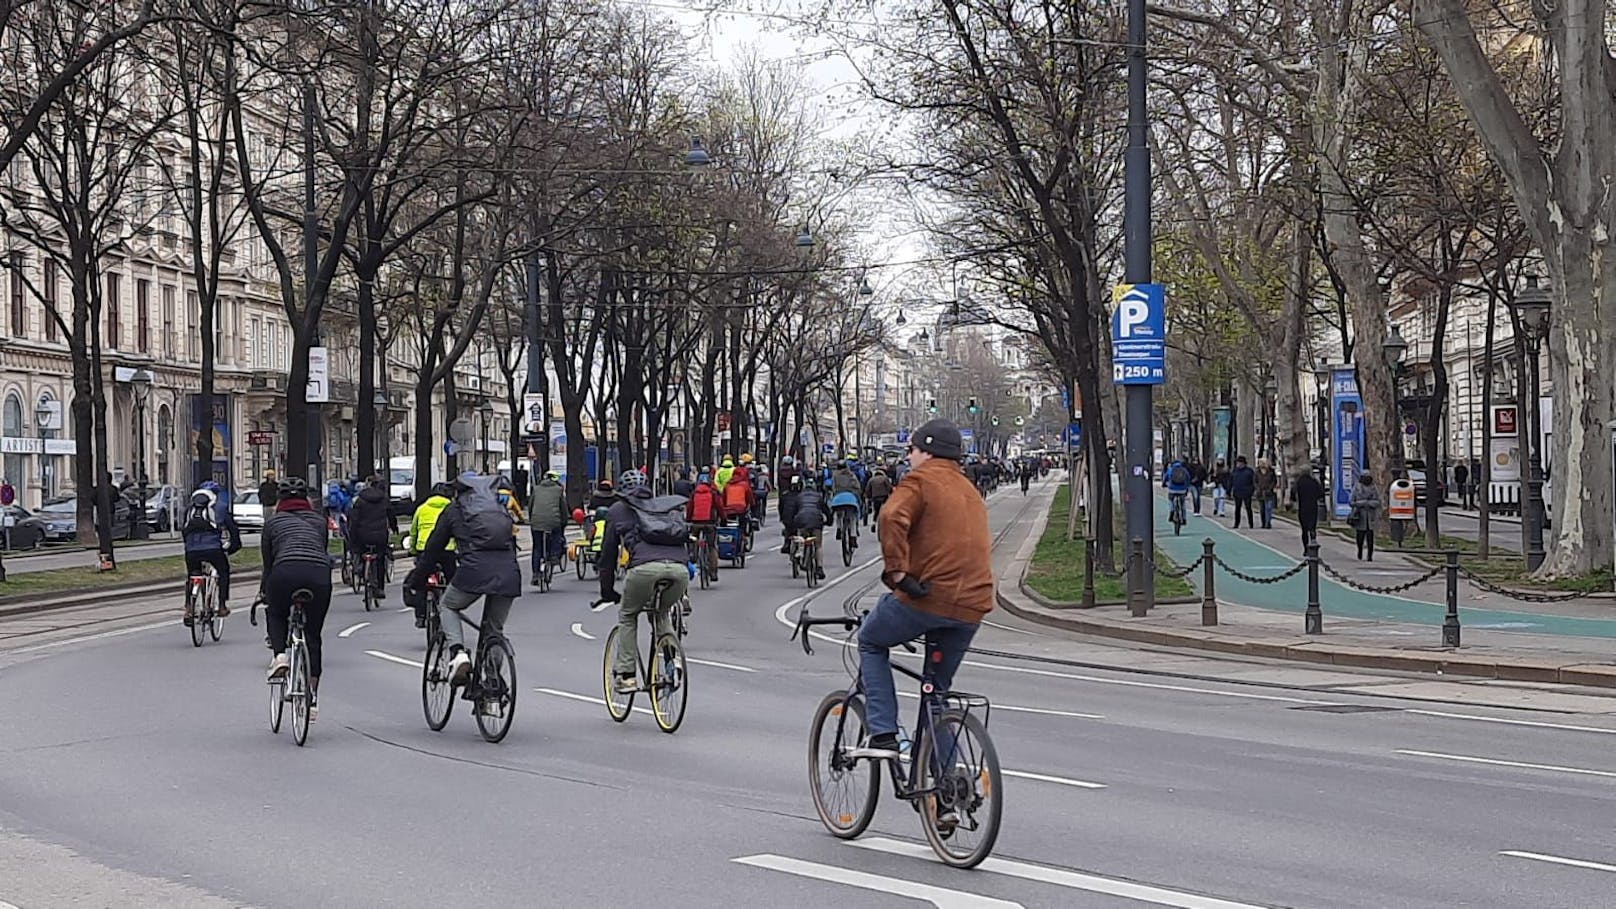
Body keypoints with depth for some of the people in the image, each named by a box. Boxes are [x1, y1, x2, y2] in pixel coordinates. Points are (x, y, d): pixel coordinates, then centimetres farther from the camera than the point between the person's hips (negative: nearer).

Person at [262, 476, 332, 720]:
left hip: (285, 572, -2)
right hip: (319, 574, 2)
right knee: (313, 635, 16)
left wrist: (266, 598, 35)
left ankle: (280, 655, 3)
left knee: (276, 616, 29)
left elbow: (267, 564, 25)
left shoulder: (273, 522, 24)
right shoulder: (319, 520, 29)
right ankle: (313, 696, 11)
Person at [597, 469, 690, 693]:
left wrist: (607, 592, 35)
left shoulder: (618, 510, 23)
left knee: (627, 616, 23)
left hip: (645, 568, -3)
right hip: (679, 569, 3)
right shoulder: (667, 506, 33)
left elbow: (608, 554, 25)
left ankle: (626, 675, 15)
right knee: (661, 613, 32)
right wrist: (685, 588, 48)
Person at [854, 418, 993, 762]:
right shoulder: (971, 492, 25)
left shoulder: (921, 480, 0)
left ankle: (883, 735, 4)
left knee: (871, 643, 18)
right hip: (971, 607, 7)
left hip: (927, 596, -6)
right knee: (939, 688, 20)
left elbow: (893, 518, -20)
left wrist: (897, 571, -20)